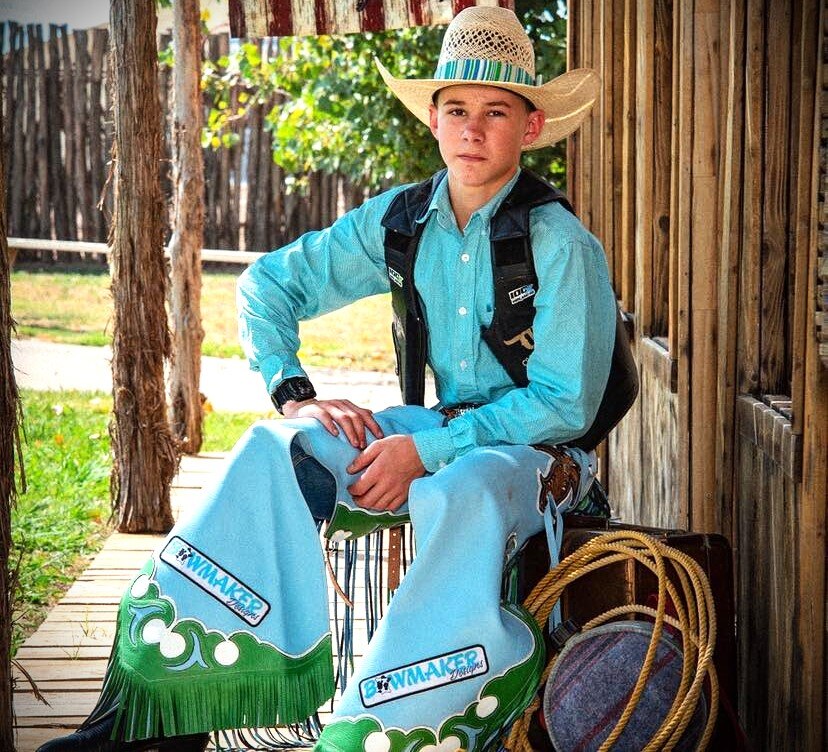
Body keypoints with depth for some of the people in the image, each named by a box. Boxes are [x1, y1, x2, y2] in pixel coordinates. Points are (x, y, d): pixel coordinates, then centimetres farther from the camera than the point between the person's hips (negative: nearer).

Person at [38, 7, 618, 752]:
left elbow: (565, 403, -16)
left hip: (537, 450, -5)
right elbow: (269, 285, 12)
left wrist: (428, 452, -22)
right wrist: (294, 395, -2)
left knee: (464, 493, -40)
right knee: (275, 446, -19)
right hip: (435, 430, 5)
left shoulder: (561, 244, -13)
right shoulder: (400, 221, 2)